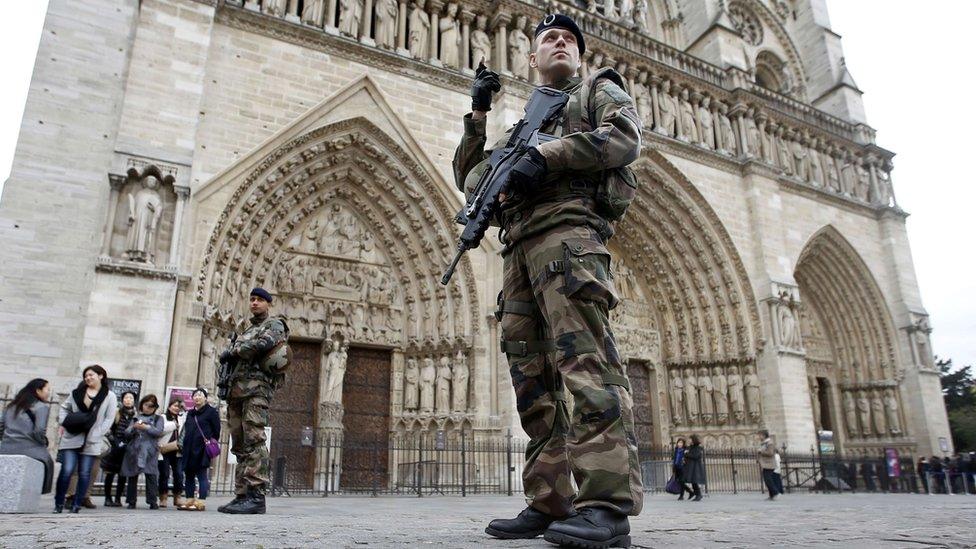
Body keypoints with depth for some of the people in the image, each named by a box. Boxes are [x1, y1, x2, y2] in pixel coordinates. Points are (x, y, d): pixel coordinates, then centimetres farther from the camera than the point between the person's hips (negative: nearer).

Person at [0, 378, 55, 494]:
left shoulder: (12, 405, 19)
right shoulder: (42, 406, -3)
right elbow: (39, 431, -13)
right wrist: (44, 442, 5)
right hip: (27, 450, -6)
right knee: (46, 461, 18)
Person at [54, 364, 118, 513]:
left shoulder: (109, 396, 1)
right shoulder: (77, 392, 9)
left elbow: (109, 419, -2)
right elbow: (64, 408, 17)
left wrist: (95, 435, -11)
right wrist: (63, 423, 0)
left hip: (92, 442, -1)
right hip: (71, 439, 1)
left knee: (85, 474, 2)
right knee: (67, 470, -5)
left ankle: (76, 505, 12)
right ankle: (59, 503, 10)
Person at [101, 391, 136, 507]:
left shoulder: (136, 416, 3)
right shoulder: (116, 413, 1)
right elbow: (109, 430, 1)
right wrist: (116, 442, -8)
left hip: (127, 449, 1)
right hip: (115, 449, -1)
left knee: (123, 475, 2)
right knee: (110, 473, 2)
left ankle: (118, 498, 9)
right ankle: (108, 498, 11)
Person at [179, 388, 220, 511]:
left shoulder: (211, 411, 0)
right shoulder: (190, 413, 20)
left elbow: (216, 431, -3)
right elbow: (186, 431, 24)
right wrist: (184, 444, 14)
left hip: (202, 449, -7)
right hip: (189, 449, 7)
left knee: (202, 476, -6)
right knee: (188, 476, 8)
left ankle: (201, 502, -5)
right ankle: (189, 501, 15)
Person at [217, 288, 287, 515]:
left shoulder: (274, 324, 5)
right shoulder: (248, 330, 29)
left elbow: (263, 344, -15)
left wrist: (233, 351, -4)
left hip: (257, 387, -8)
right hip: (237, 388, 8)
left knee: (254, 441, -17)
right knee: (240, 445, 4)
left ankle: (256, 496, -21)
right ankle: (242, 495, 6)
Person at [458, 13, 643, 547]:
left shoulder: (599, 88, 21)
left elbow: (625, 137, -2)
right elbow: (468, 179, 30)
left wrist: (544, 157, -10)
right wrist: (478, 115, 19)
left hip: (568, 230, -6)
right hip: (518, 249, 7)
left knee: (585, 360, -20)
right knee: (533, 379, 0)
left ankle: (608, 504, -23)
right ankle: (550, 503, 3)